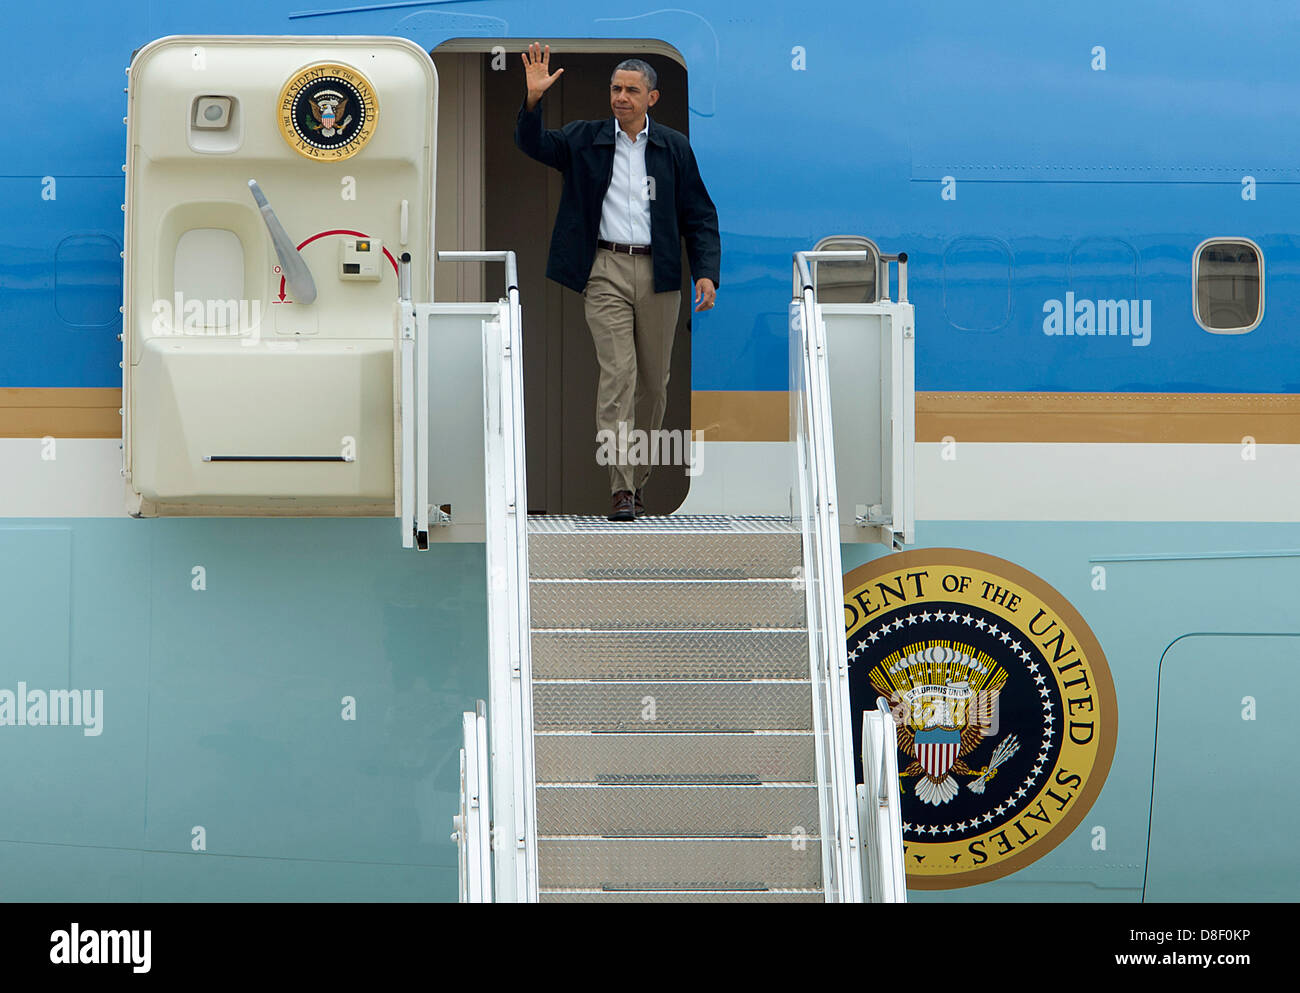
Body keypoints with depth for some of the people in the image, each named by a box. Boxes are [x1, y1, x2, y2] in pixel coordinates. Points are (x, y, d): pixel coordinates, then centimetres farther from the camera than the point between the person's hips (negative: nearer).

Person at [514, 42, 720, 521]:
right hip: (605, 270, -2)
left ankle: (638, 474, 25)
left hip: (657, 273, 2)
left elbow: (699, 216, 8)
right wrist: (533, 100, -21)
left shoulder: (674, 147, 8)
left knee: (654, 381, 8)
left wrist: (706, 271, -4)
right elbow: (533, 144, -3)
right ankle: (620, 488, -14)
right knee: (617, 373, -12)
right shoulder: (585, 139, 7)